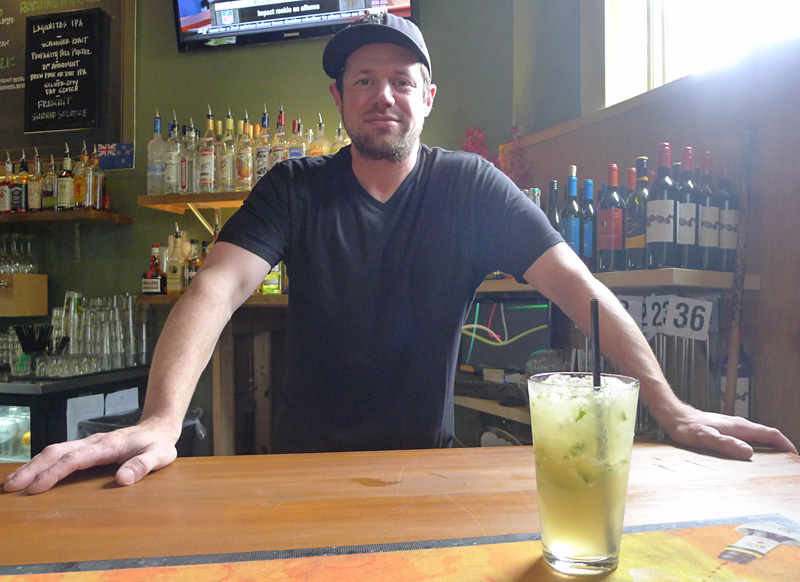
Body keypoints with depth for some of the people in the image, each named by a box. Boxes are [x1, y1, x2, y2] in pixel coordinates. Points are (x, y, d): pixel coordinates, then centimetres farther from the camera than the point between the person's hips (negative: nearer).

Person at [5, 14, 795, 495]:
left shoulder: (470, 187, -7)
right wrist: (160, 420, -37)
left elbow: (576, 285, -12)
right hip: (307, 457, 0)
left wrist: (669, 408, -21)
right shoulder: (294, 190, -6)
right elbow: (218, 288, -20)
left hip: (427, 457, 1)